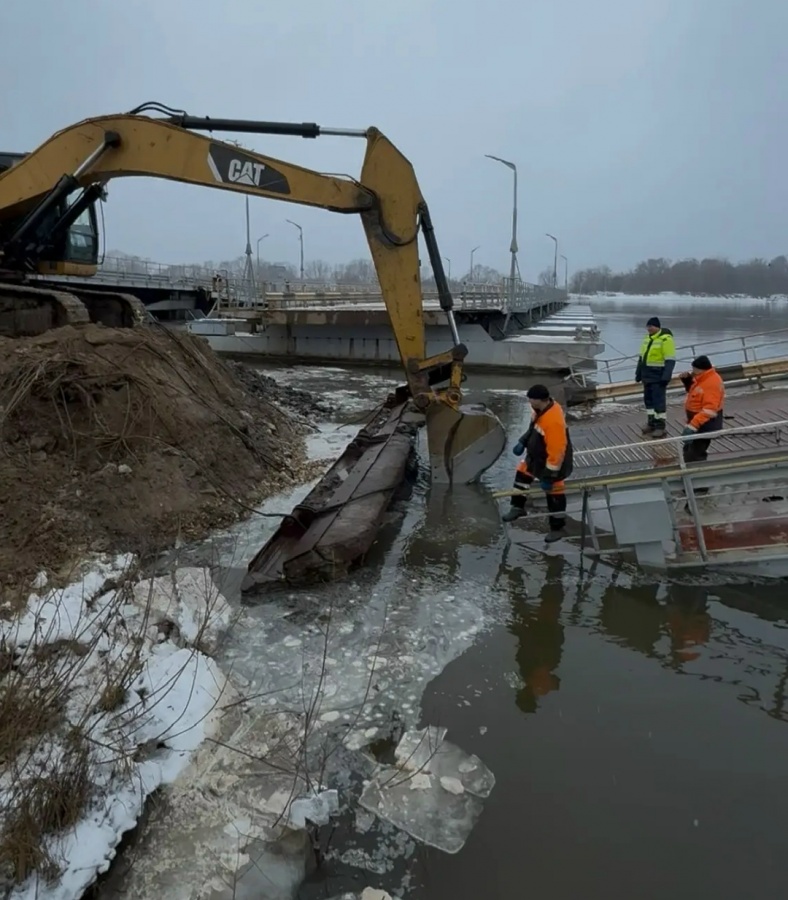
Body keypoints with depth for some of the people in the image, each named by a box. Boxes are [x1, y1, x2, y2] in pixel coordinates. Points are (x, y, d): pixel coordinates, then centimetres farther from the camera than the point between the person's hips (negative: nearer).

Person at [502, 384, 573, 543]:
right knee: (522, 475, 23)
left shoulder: (554, 421, -39)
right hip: (535, 455, 9)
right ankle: (517, 507, 44)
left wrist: (549, 476, -26)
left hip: (551, 462, -9)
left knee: (554, 494, 8)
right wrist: (523, 442, 8)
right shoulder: (541, 408, -11)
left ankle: (557, 528, 27)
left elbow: (556, 452, -33)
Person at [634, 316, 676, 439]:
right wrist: (638, 373, 19)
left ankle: (661, 426, 1)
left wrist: (666, 377, -22)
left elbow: (670, 360, -18)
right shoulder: (647, 338, 12)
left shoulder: (666, 339, -14)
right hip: (647, 375, 8)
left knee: (659, 400, -5)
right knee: (648, 399, 13)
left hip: (658, 376, -8)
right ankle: (652, 422, 24)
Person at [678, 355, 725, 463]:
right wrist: (687, 379, 4)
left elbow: (709, 410, -33)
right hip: (696, 420, 11)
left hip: (705, 424, -11)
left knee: (694, 456, -13)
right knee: (689, 451, 21)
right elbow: (693, 390, 26)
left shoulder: (712, 383, -26)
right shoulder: (702, 378, 6)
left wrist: (692, 426, -39)